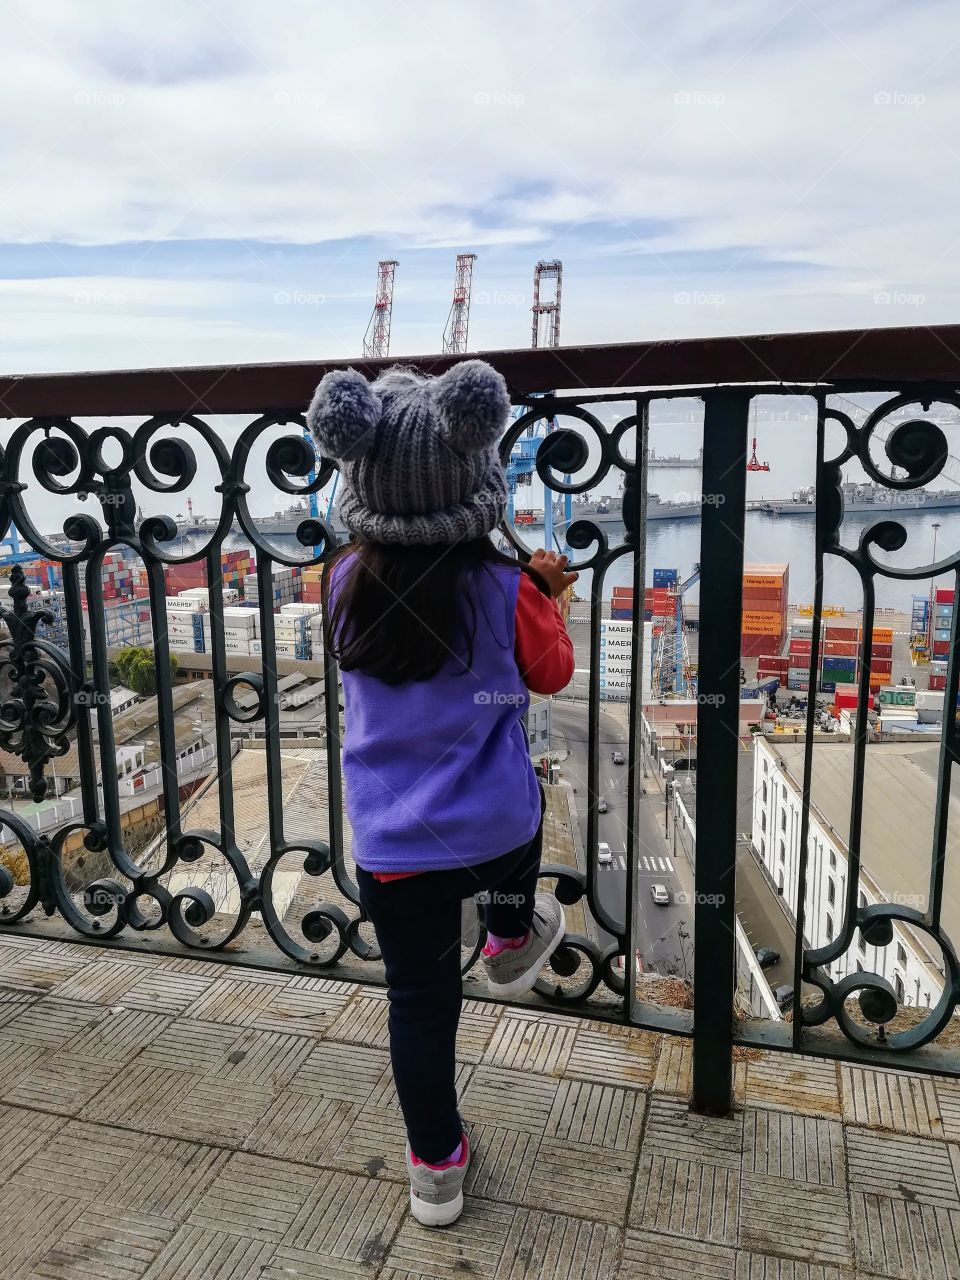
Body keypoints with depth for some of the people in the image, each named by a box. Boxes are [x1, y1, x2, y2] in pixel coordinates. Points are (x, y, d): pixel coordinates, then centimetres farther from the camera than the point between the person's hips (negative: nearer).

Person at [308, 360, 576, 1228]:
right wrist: (551, 594, 18)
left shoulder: (346, 584, -8)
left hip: (391, 844, 1)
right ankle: (513, 945, 55)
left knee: (419, 999, 16)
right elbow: (552, 673, 3)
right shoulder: (505, 591, -16)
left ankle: (436, 1168, 35)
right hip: (494, 832, -1)